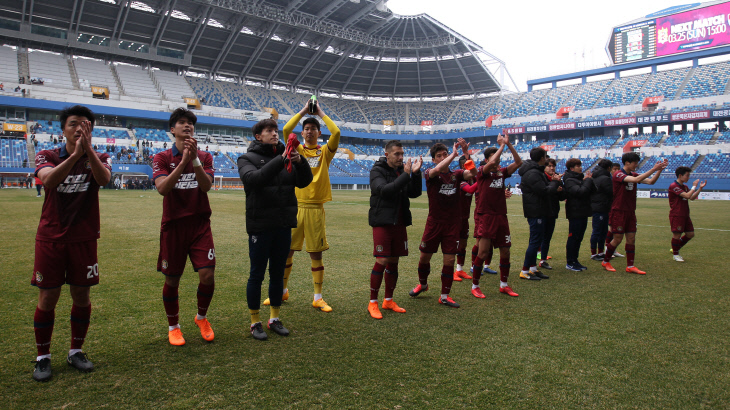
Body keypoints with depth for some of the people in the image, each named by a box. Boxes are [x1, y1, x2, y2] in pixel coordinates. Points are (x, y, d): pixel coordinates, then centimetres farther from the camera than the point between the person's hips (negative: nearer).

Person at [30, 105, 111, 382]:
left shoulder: (99, 159, 2)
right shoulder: (47, 156, 0)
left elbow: (104, 179, -22)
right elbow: (48, 180, -23)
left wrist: (88, 149, -34)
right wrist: (75, 154, -35)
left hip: (84, 238, 1)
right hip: (50, 237, -1)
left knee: (82, 296, 7)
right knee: (47, 298, 2)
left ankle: (76, 351, 24)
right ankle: (43, 357, 19)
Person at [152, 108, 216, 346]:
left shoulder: (204, 157, 6)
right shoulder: (163, 158, 2)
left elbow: (206, 186, -11)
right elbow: (162, 188, -16)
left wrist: (194, 159, -23)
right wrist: (183, 161, -23)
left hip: (200, 224, 1)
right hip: (173, 225, -1)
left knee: (208, 275, -8)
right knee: (172, 280, 7)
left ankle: (202, 317, 21)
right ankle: (173, 326, 29)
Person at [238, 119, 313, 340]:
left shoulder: (285, 156, 11)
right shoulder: (248, 158, -1)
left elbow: (304, 182, 1)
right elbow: (253, 178, -23)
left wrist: (300, 162, -18)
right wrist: (280, 160, -29)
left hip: (284, 225, 5)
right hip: (260, 225, -4)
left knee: (278, 274, 13)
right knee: (257, 275, 4)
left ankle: (275, 318, 26)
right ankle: (255, 322, 18)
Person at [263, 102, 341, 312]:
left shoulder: (324, 152, 7)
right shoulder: (296, 150, 8)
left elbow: (336, 132, -8)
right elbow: (286, 129, -7)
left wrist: (320, 112, 2)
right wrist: (304, 110, 1)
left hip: (316, 208, -1)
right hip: (295, 206, 1)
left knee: (316, 253, 4)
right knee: (287, 250, 7)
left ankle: (318, 297, 13)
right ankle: (282, 291, 25)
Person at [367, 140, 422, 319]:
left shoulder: (403, 170, 11)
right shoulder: (377, 170, -5)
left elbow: (415, 193, 4)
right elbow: (384, 190, -22)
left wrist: (415, 173, -9)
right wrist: (405, 175, -24)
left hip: (400, 223, 6)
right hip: (382, 222, -5)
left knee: (394, 261, 10)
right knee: (382, 261, -7)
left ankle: (388, 300, 22)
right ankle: (372, 302, 5)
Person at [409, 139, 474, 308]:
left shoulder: (456, 174, 3)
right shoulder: (430, 174, -4)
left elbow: (473, 173, -16)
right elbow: (437, 170, -28)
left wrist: (466, 154, -26)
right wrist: (454, 153, -22)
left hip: (453, 223, 1)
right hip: (434, 222, -1)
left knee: (450, 260, 1)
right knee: (425, 256, 9)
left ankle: (444, 296, 16)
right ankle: (423, 284, 38)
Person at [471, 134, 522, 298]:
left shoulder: (502, 172, 10)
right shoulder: (482, 172, -5)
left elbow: (518, 162, 1)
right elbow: (491, 163, -25)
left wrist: (508, 144, -6)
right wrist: (502, 145, -13)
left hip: (501, 217, 6)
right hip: (484, 216, -6)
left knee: (505, 251, 9)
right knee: (483, 252, -8)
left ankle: (504, 285, 24)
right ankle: (475, 286, 7)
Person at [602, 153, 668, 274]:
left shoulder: (633, 175, 10)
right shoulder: (618, 175, -14)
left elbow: (651, 181, 4)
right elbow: (636, 180, -30)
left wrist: (659, 170, -9)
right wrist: (653, 169, -27)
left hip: (630, 212, 7)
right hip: (619, 212, -7)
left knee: (631, 239, 5)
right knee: (618, 239, -2)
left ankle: (630, 266, 11)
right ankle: (605, 262, 16)